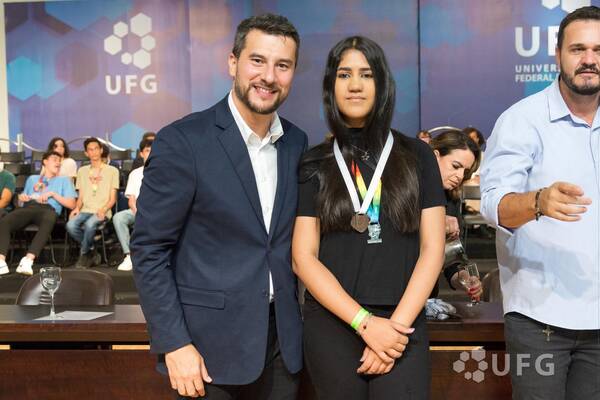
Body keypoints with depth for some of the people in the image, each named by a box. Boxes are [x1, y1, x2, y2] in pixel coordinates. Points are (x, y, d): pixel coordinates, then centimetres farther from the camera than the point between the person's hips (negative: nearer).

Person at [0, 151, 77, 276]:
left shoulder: (64, 180, 27)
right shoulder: (32, 178, 36)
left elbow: (71, 204, 13)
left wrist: (53, 194, 2)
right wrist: (21, 198, 7)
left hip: (48, 209, -3)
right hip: (28, 207, 3)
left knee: (48, 223, -43)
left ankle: (28, 261, -56)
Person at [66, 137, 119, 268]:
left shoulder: (112, 171, 11)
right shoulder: (82, 171, 22)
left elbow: (112, 198, 5)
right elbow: (81, 197, 18)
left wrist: (103, 210, -14)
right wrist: (77, 207, -3)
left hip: (102, 212, -3)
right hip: (85, 210, 3)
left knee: (89, 224, -36)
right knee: (70, 225, -29)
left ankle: (84, 254, -10)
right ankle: (91, 252, -8)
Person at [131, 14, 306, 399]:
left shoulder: (297, 143, 4)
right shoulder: (182, 141, -13)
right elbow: (149, 249, -11)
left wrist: (302, 321, 7)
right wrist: (174, 343, -14)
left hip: (282, 339, 5)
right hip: (209, 341, -5)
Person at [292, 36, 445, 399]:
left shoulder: (417, 155, 4)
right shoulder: (315, 165, 3)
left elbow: (432, 249, 1)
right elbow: (303, 257, -3)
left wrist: (397, 324, -9)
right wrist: (365, 322, -12)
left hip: (402, 326, 0)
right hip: (331, 326, 0)